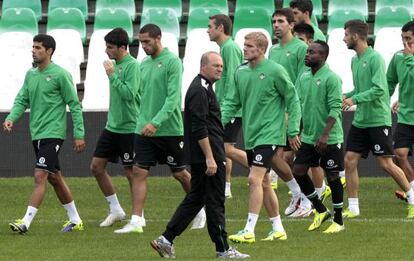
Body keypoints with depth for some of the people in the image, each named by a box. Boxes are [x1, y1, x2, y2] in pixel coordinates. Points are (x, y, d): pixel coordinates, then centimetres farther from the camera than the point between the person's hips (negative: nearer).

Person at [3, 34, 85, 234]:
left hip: (53, 133, -8)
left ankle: (26, 222, -19)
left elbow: (75, 105, -7)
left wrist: (79, 135, -10)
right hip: (37, 134, 8)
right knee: (54, 178, 14)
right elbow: (22, 100, 11)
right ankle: (75, 221, 23)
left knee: (40, 176, -14)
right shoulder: (31, 74, 11)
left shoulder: (60, 75, -10)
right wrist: (12, 118, -9)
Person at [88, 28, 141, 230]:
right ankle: (115, 210, 18)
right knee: (96, 167, 7)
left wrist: (112, 75, -23)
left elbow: (129, 94, -25)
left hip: (128, 128, -9)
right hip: (112, 126, 9)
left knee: (131, 172, -1)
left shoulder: (132, 66, -15)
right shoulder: (115, 64, 11)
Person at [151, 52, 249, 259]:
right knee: (215, 202, -3)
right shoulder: (201, 91, -16)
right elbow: (200, 129, -22)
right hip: (208, 155, -10)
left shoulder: (202, 88, 18)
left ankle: (166, 240, 10)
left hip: (198, 158, 10)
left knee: (195, 199, 12)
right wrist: (210, 158, -23)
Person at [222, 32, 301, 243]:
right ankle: (278, 229, 22)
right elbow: (233, 102, 12)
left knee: (254, 179, -16)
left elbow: (293, 100, -5)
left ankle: (249, 231, -16)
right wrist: (220, 121, -3)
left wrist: (293, 131, -6)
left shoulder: (275, 71, -11)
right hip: (250, 136, 7)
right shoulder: (241, 72, 7)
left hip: (268, 136, -7)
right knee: (264, 182, 12)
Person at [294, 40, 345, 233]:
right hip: (308, 137, 7)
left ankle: (338, 221, 11)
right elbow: (298, 105, 15)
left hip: (330, 139, -7)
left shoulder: (331, 79, -13)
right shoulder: (303, 78, 8)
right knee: (298, 171, 2)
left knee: (332, 177, 0)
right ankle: (320, 210, 18)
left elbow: (335, 109, -18)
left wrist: (325, 135, -24)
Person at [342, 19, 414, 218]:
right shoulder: (355, 60, 11)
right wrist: (345, 96, 4)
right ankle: (353, 208, 7)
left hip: (378, 120, -8)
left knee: (386, 164, -5)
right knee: (349, 161, 1)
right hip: (360, 121, 8)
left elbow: (379, 89, -21)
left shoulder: (375, 58, -14)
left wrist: (354, 99, -23)